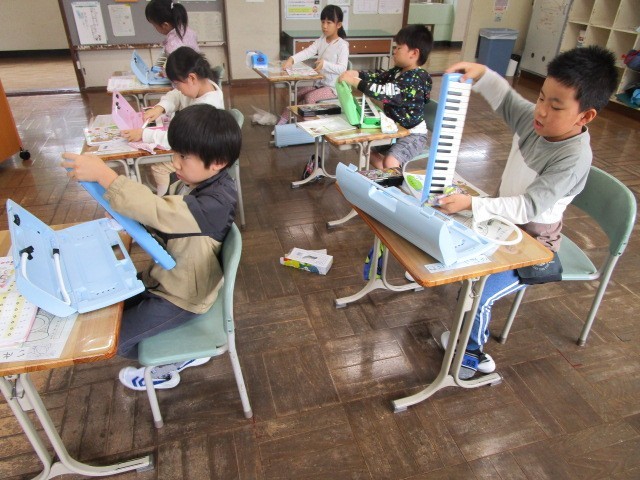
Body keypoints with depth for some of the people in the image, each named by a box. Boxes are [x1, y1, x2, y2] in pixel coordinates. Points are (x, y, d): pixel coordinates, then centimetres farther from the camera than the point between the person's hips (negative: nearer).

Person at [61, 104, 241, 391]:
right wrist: (132, 219, -10)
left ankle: (163, 368, 27)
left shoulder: (216, 203, -34)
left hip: (183, 295, -9)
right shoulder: (190, 181, -7)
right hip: (167, 276, 9)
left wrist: (104, 174, -42)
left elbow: (158, 212, -44)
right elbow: (164, 217, 8)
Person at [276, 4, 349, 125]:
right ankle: (281, 123, 4)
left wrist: (325, 64, -39)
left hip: (333, 87, -8)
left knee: (310, 97, -26)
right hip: (319, 83, 8)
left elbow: (342, 69, -24)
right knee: (297, 93, 2)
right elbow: (307, 52, -10)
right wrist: (292, 59, -28)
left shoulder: (342, 45, -15)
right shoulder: (321, 41, 4)